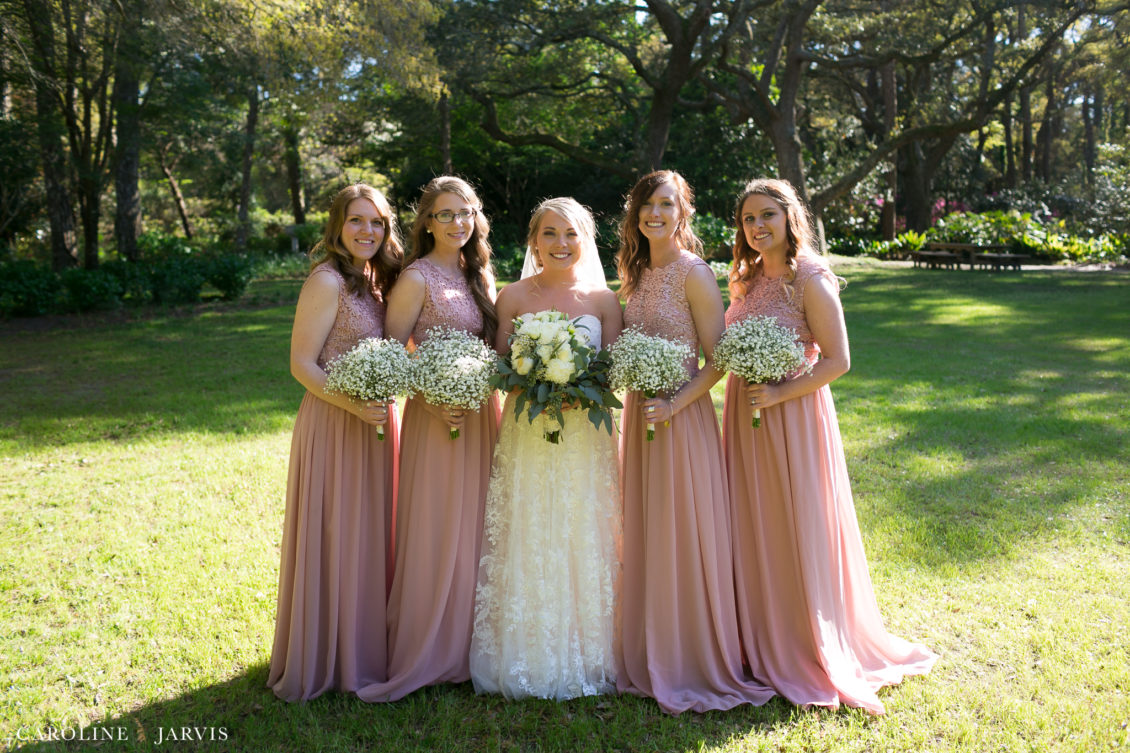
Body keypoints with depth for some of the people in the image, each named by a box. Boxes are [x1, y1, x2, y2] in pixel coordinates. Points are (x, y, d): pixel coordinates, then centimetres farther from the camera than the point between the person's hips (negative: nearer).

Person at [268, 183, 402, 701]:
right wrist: (355, 405, -25)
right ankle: (327, 659, 16)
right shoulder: (327, 281, -11)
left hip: (376, 423, 8)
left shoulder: (375, 281, 13)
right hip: (334, 424, -8)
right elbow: (301, 363, -14)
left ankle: (362, 649, 29)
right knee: (334, 538, 1)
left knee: (370, 536, 15)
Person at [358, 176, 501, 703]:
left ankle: (467, 644, 25)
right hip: (437, 416, -7)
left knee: (475, 526, 12)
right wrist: (431, 402, -19)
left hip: (483, 414, 7)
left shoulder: (477, 274, 12)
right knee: (435, 530, 0)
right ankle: (427, 653, 15)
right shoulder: (418, 278, -9)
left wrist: (494, 391, 2)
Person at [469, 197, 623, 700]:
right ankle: (524, 658, 15)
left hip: (585, 435, 1)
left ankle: (587, 658, 17)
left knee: (583, 540, 4)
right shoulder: (514, 296, 4)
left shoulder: (603, 299, 5)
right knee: (526, 541, 2)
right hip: (526, 433, 0)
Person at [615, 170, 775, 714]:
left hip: (682, 418, -7)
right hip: (638, 414, 7)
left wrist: (673, 405, -21)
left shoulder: (695, 275, -11)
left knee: (683, 536, 1)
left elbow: (718, 362, -12)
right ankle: (652, 657, 29)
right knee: (645, 537, 14)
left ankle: (696, 664, 18)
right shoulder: (637, 273, 10)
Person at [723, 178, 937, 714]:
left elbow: (837, 360, -14)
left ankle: (812, 653, 20)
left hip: (792, 416, -7)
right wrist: (741, 398, 4)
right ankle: (764, 644, 28)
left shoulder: (810, 281, -12)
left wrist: (778, 394, -20)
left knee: (798, 530, 3)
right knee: (753, 529, 13)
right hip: (744, 418, 7)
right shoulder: (747, 279, 9)